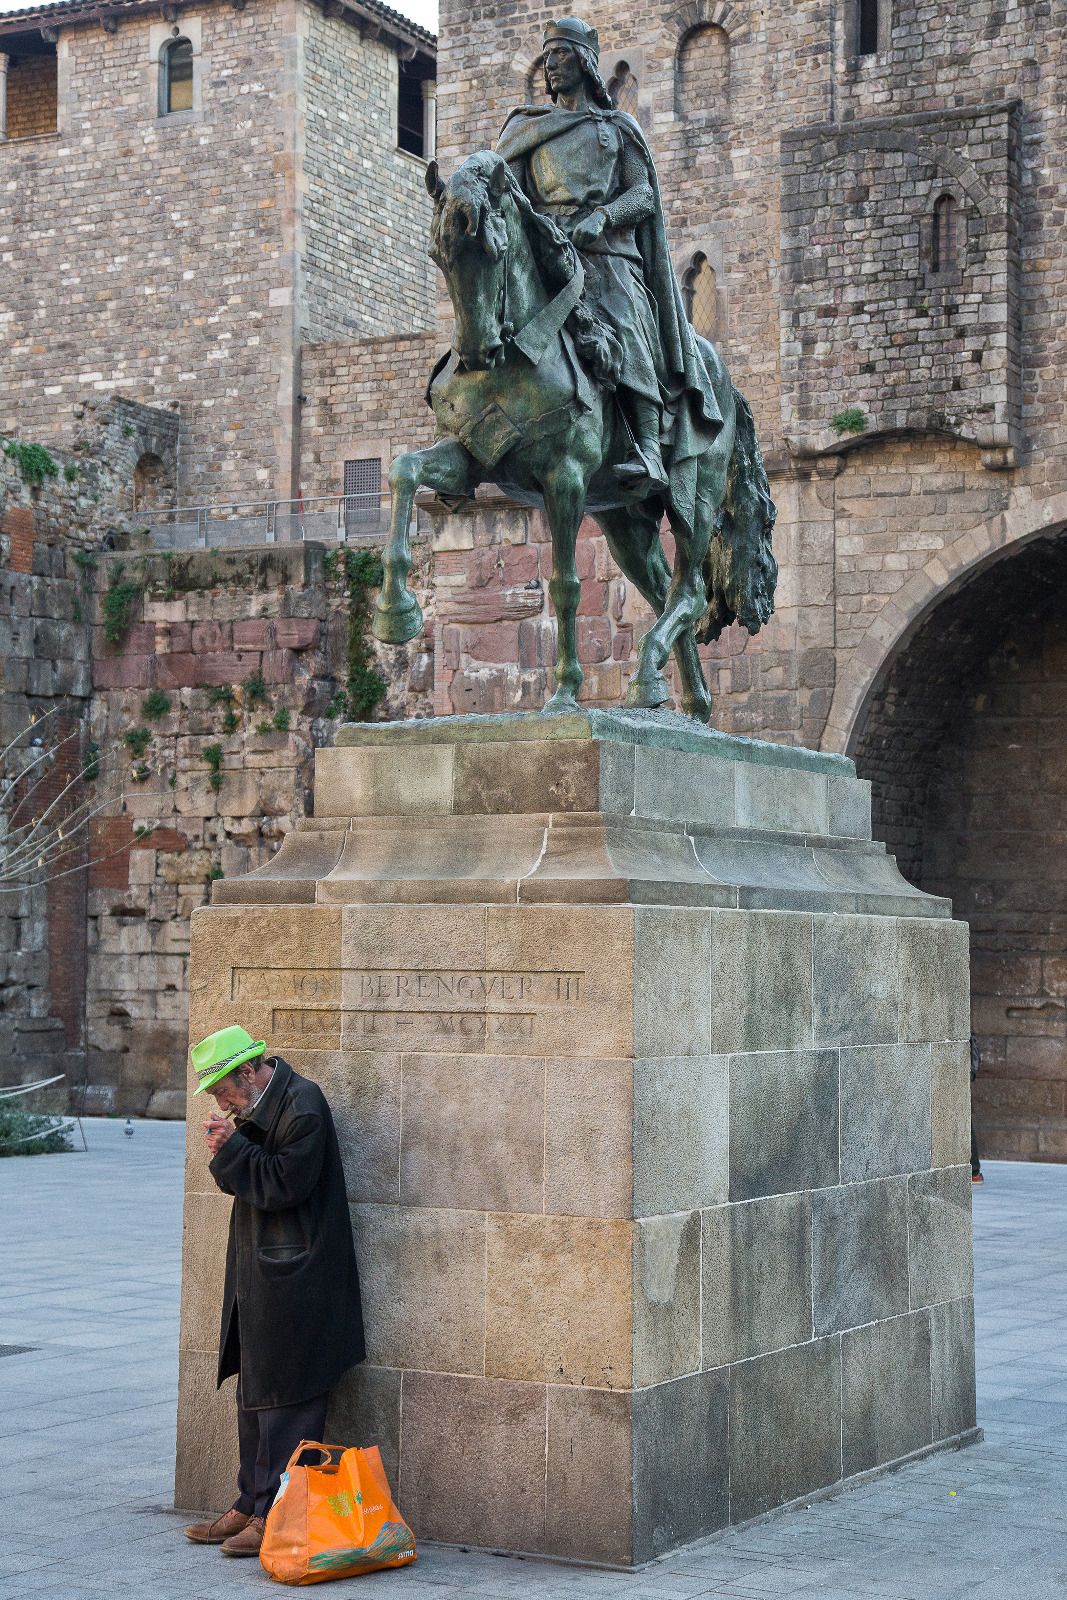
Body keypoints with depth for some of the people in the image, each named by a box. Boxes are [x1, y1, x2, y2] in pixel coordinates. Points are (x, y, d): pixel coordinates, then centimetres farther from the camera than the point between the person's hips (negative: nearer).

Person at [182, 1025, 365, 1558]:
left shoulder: (302, 1105, -16)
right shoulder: (260, 1108, 13)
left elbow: (283, 1184, -20)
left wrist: (233, 1147, -15)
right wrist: (227, 1153, -4)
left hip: (293, 1282, -10)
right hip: (259, 1275, 10)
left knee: (284, 1398, -5)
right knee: (254, 1396, 14)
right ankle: (251, 1505, 23)